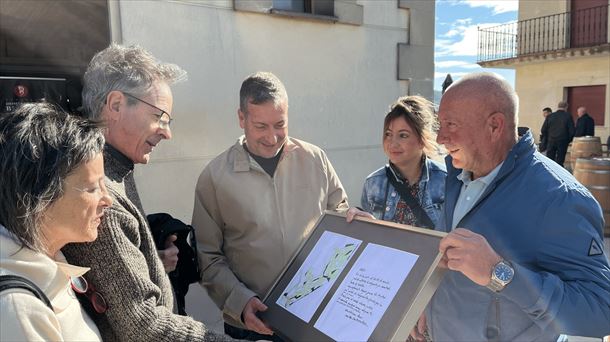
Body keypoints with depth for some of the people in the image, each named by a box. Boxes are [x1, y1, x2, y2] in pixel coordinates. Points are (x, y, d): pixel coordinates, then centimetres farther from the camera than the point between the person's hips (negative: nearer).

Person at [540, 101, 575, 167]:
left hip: (551, 141, 2)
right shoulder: (568, 116, -5)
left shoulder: (549, 116, 2)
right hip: (563, 142, -2)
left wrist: (546, 139, 14)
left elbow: (543, 130, 2)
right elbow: (572, 131, -7)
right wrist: (568, 140, 7)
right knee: (559, 161, 2)